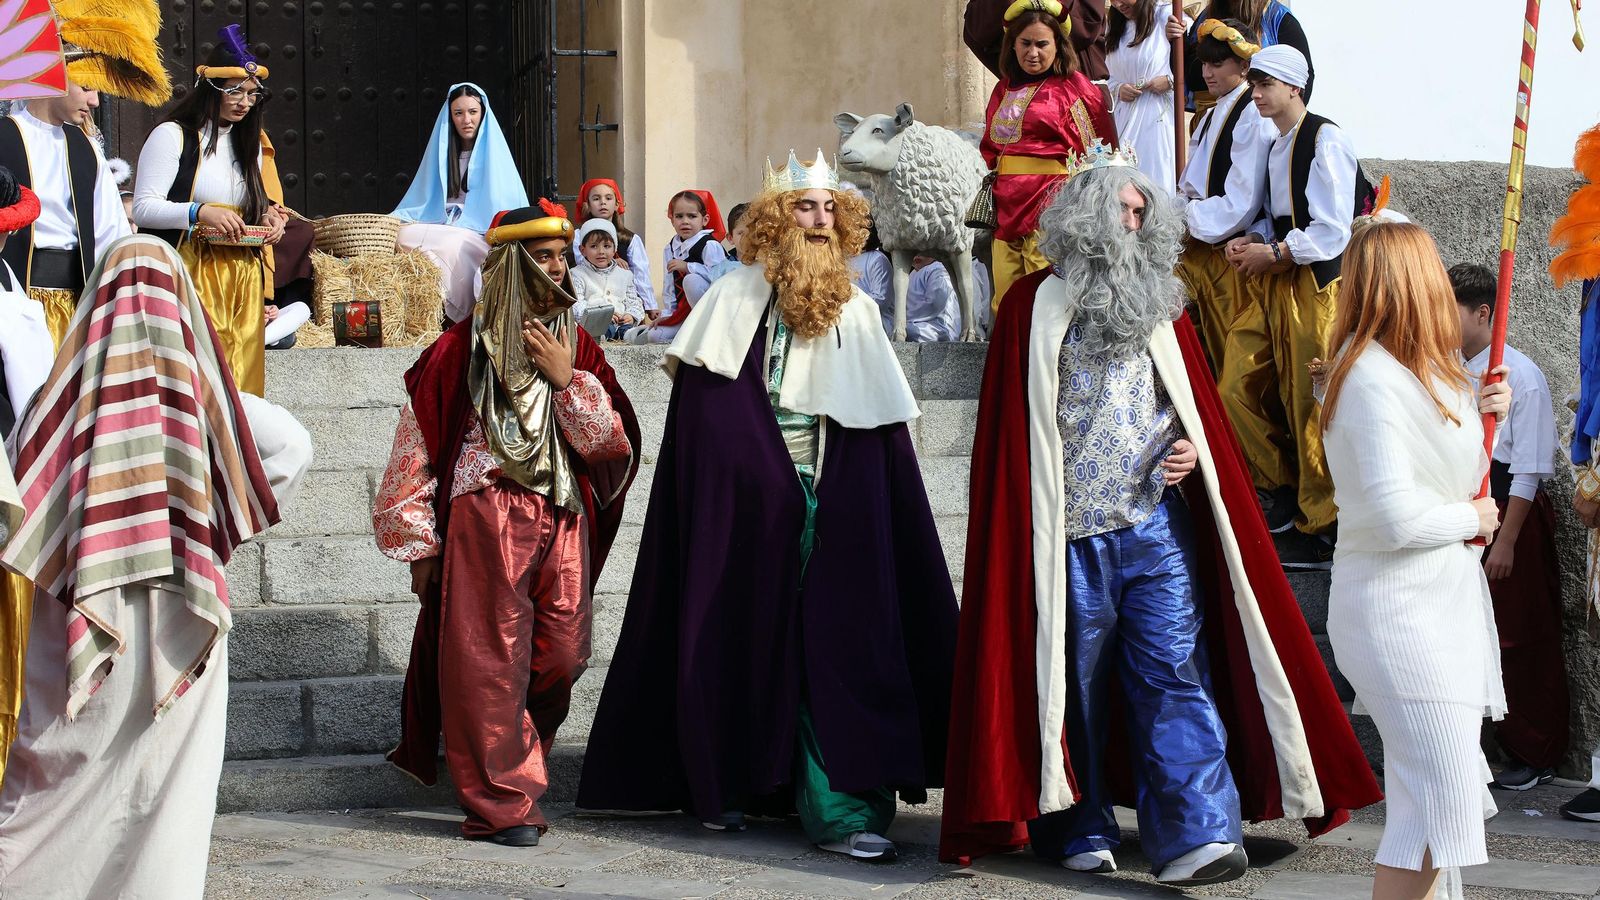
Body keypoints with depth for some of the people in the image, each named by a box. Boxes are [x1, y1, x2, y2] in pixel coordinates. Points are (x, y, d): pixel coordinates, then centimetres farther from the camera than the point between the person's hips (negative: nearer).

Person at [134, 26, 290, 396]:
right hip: (190, 277, -6)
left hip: (242, 279, 6)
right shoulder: (173, 135, -2)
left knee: (243, 373, 1)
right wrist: (200, 213, -25)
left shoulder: (250, 143, 18)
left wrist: (269, 218, 3)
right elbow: (143, 208, -10)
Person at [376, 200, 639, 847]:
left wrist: (566, 380, -5)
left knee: (563, 656, 1)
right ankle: (501, 804, -2)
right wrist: (421, 547, 1)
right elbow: (417, 449, 2)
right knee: (489, 661, -6)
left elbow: (613, 443, 8)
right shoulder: (463, 348, 1)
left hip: (564, 521, 4)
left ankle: (514, 765, 23)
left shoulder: (576, 347, 14)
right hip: (485, 519, -4)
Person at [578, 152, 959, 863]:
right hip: (743, 507, -2)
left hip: (832, 510, 2)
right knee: (743, 641, 4)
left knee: (836, 646, -7)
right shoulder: (733, 302, 2)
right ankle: (723, 787, 19)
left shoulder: (856, 313, 10)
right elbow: (699, 424, 0)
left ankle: (840, 807, -9)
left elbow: (883, 428, 9)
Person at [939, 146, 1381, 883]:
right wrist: (1026, 522, -4)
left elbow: (1198, 402, 20)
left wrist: (1192, 450, -1)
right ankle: (1079, 832, 17)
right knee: (1074, 681, 4)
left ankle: (1197, 835, -11)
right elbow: (1009, 428, 2)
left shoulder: (1159, 304, 13)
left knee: (1177, 673, -6)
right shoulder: (1034, 306, 2)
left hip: (1158, 524, 2)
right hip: (1069, 533, -2)